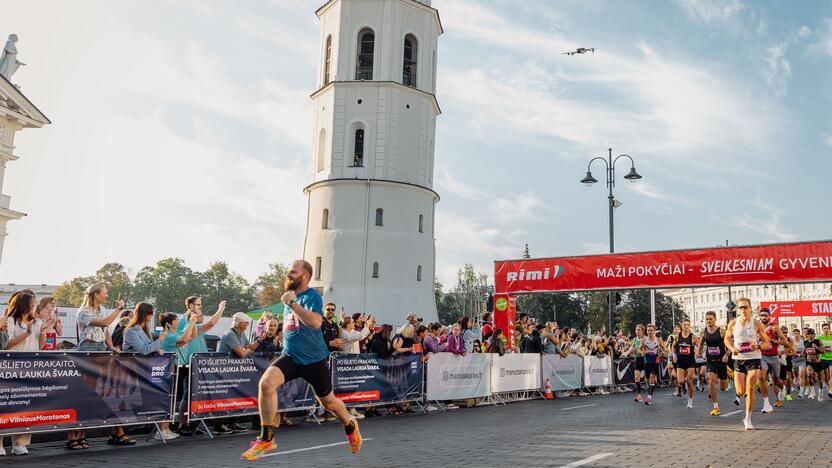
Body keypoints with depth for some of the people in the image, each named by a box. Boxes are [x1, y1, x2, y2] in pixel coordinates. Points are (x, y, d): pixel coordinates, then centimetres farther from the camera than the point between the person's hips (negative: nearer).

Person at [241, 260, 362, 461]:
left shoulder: (311, 296, -13)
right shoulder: (291, 295, 9)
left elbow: (316, 322, -32)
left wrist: (291, 303, -28)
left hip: (314, 359, -5)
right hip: (291, 356, 5)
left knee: (328, 401, 10)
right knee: (266, 382, -21)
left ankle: (350, 426, 42)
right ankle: (267, 439, -11)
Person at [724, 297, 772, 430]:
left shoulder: (757, 323, -4)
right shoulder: (733, 323, 0)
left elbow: (767, 343, 2)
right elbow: (726, 339, 13)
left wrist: (758, 346, -19)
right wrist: (732, 349, -6)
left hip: (754, 359, -1)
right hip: (738, 359, 2)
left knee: (750, 389, -8)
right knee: (740, 392, 1)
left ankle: (748, 419, 4)